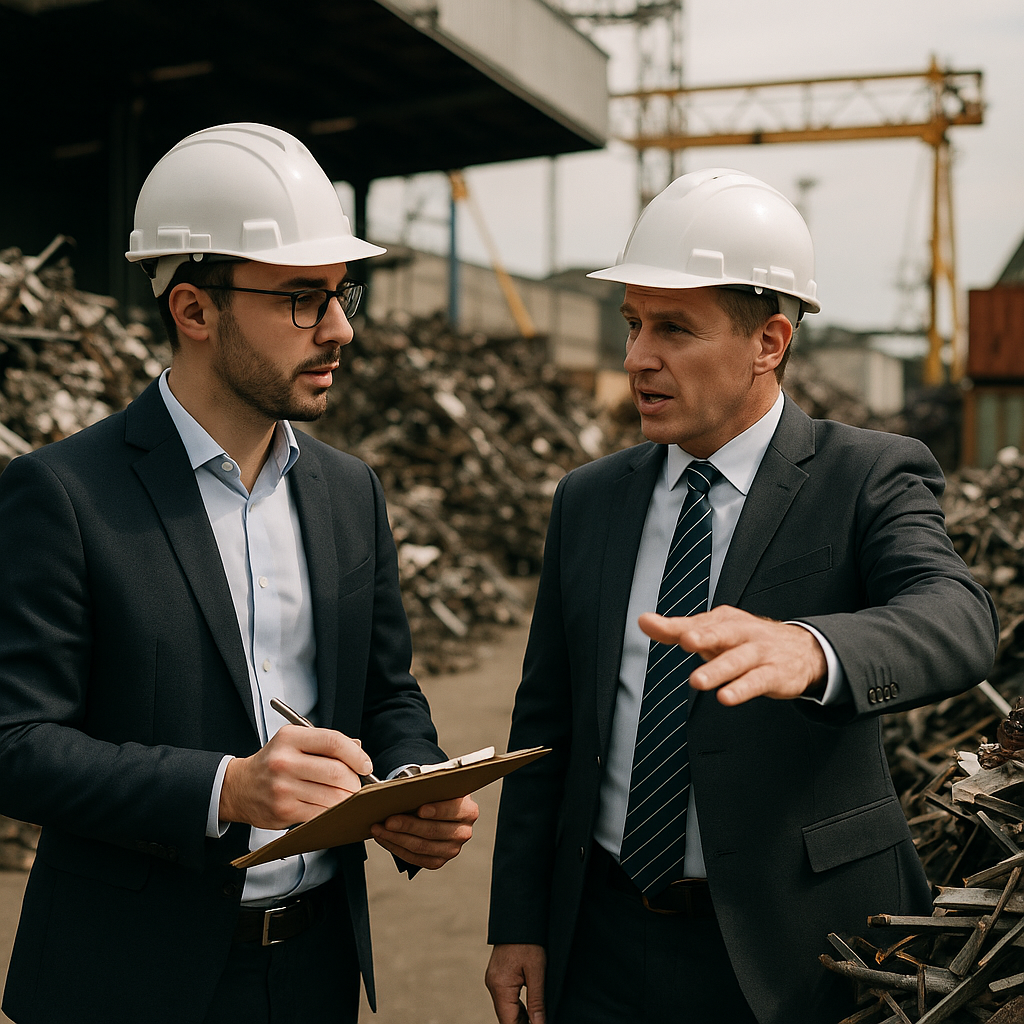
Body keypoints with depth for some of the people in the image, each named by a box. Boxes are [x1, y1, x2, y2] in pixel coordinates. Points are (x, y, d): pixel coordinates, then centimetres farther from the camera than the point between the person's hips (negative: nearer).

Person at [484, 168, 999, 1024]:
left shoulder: (872, 478, -9)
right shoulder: (588, 500, 4)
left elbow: (956, 621, -28)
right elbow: (545, 721, 6)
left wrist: (808, 648, -50)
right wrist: (519, 923, 3)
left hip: (794, 948, -3)